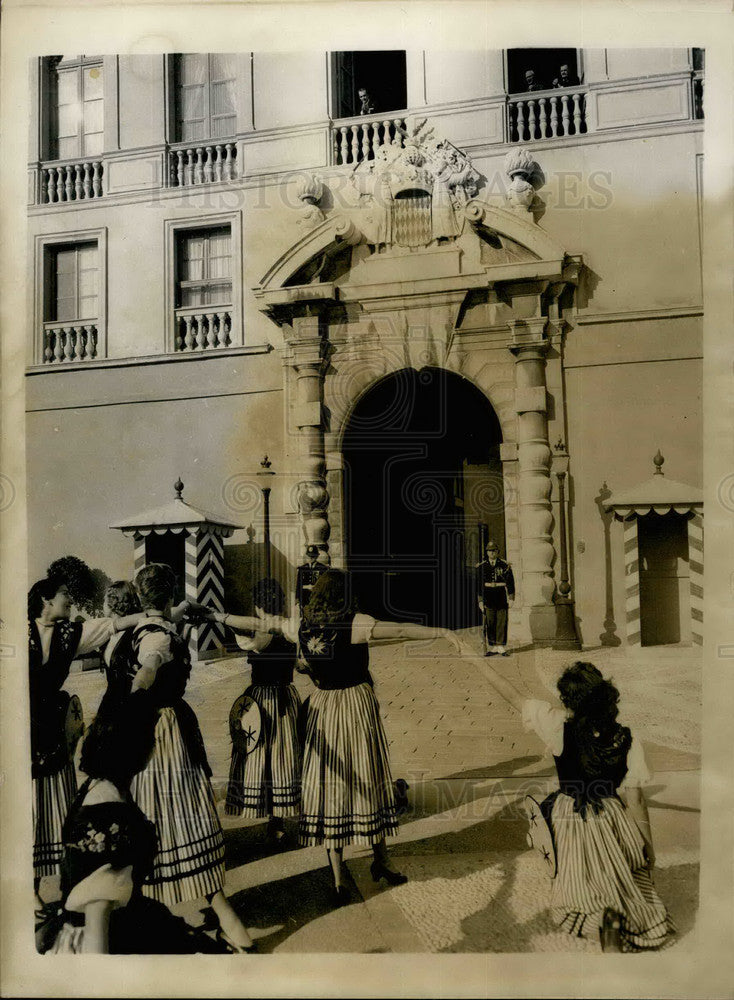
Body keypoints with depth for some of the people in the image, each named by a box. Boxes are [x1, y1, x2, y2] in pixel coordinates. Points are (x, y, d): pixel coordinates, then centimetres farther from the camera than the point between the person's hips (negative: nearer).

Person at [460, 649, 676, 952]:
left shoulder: (560, 728, -21)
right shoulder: (627, 740, -15)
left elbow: (513, 696, -14)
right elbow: (635, 799, -9)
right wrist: (648, 845, 7)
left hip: (570, 822, -1)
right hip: (613, 823, 1)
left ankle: (603, 915, -8)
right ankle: (618, 915, -10)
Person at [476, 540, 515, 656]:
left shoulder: (505, 566, 1)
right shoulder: (482, 566, 3)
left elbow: (510, 582, 2)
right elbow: (479, 584, 5)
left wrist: (511, 598, -3)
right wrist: (480, 600, 0)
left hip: (502, 599, 0)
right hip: (488, 600, 0)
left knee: (502, 623, 2)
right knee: (489, 624, 1)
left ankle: (502, 647, 9)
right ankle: (491, 648, 7)